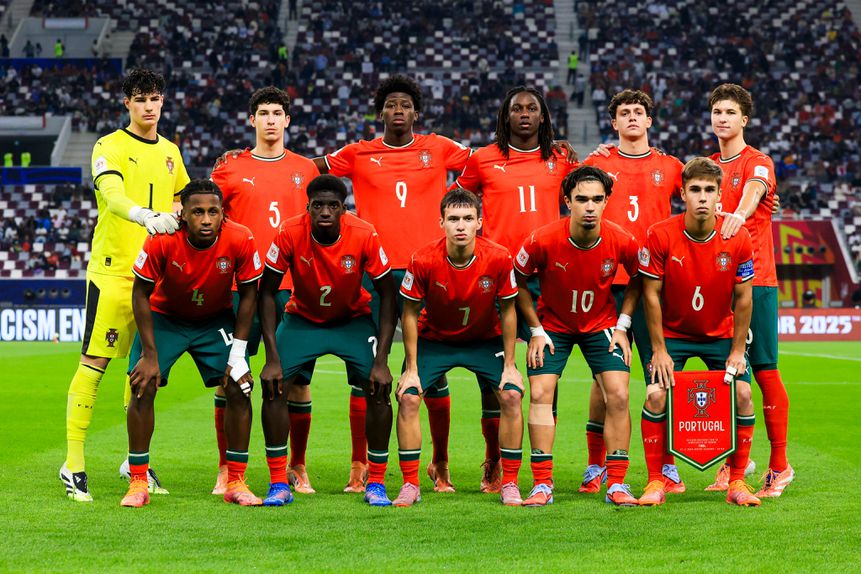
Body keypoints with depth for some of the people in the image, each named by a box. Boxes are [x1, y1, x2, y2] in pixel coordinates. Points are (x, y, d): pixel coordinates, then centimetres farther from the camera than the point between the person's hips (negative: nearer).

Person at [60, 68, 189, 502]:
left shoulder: (170, 152, 14)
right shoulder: (109, 147, -5)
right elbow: (111, 195, -23)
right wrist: (145, 216, -41)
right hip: (113, 268, -6)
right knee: (94, 361, -7)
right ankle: (74, 463, -4)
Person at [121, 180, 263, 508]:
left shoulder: (240, 240, -26)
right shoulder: (162, 241, -30)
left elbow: (248, 293, -10)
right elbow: (141, 295, -17)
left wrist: (238, 354, -13)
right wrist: (150, 355, -19)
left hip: (216, 320, 1)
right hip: (164, 317, -1)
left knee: (239, 389, -10)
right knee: (143, 386, -15)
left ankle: (235, 483, 3)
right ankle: (138, 483, -5)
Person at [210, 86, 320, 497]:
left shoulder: (306, 169, 11)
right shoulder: (230, 169, 7)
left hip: (294, 288, 1)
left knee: (297, 379, 1)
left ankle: (297, 468, 15)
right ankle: (226, 469, 6)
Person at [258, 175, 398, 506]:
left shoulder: (364, 236, -26)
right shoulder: (290, 234, -26)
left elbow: (387, 296, -16)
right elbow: (267, 293, -16)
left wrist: (381, 360, -22)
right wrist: (272, 358, -22)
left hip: (353, 320, 0)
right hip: (302, 319, 0)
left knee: (379, 389, -16)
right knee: (274, 386, -16)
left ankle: (376, 484, -1)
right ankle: (279, 484, -5)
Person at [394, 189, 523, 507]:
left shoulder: (499, 258, -23)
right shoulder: (424, 260, -25)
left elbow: (507, 311, -9)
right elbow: (410, 313, -12)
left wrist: (509, 365, -9)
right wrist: (411, 368, -12)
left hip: (485, 339, 0)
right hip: (434, 338, 0)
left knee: (511, 396, -16)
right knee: (408, 397, -16)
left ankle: (510, 485, -3)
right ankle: (410, 485, -4)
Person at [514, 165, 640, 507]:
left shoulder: (623, 242, -21)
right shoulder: (542, 241, -25)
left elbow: (637, 280, 1)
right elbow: (518, 281, -7)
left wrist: (622, 325, -6)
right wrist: (536, 330, -8)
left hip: (602, 325, 1)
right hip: (553, 325, -1)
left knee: (618, 395, -11)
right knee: (540, 393, -12)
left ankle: (617, 484, -2)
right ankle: (542, 484, -4)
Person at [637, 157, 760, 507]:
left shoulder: (738, 238, -16)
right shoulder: (660, 236, -19)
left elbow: (743, 297, -6)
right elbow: (651, 295, -12)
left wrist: (737, 350, -8)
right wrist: (659, 350, -14)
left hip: (721, 334, 1)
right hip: (673, 334, -1)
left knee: (742, 394, -13)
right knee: (656, 396, -17)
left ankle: (737, 482, 1)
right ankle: (656, 482, -5)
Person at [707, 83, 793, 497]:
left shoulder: (758, 163, -3)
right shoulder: (708, 166, 16)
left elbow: (753, 191, -25)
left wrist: (740, 214, -47)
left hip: (755, 280, -5)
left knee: (764, 371, -4)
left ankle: (779, 465, 2)